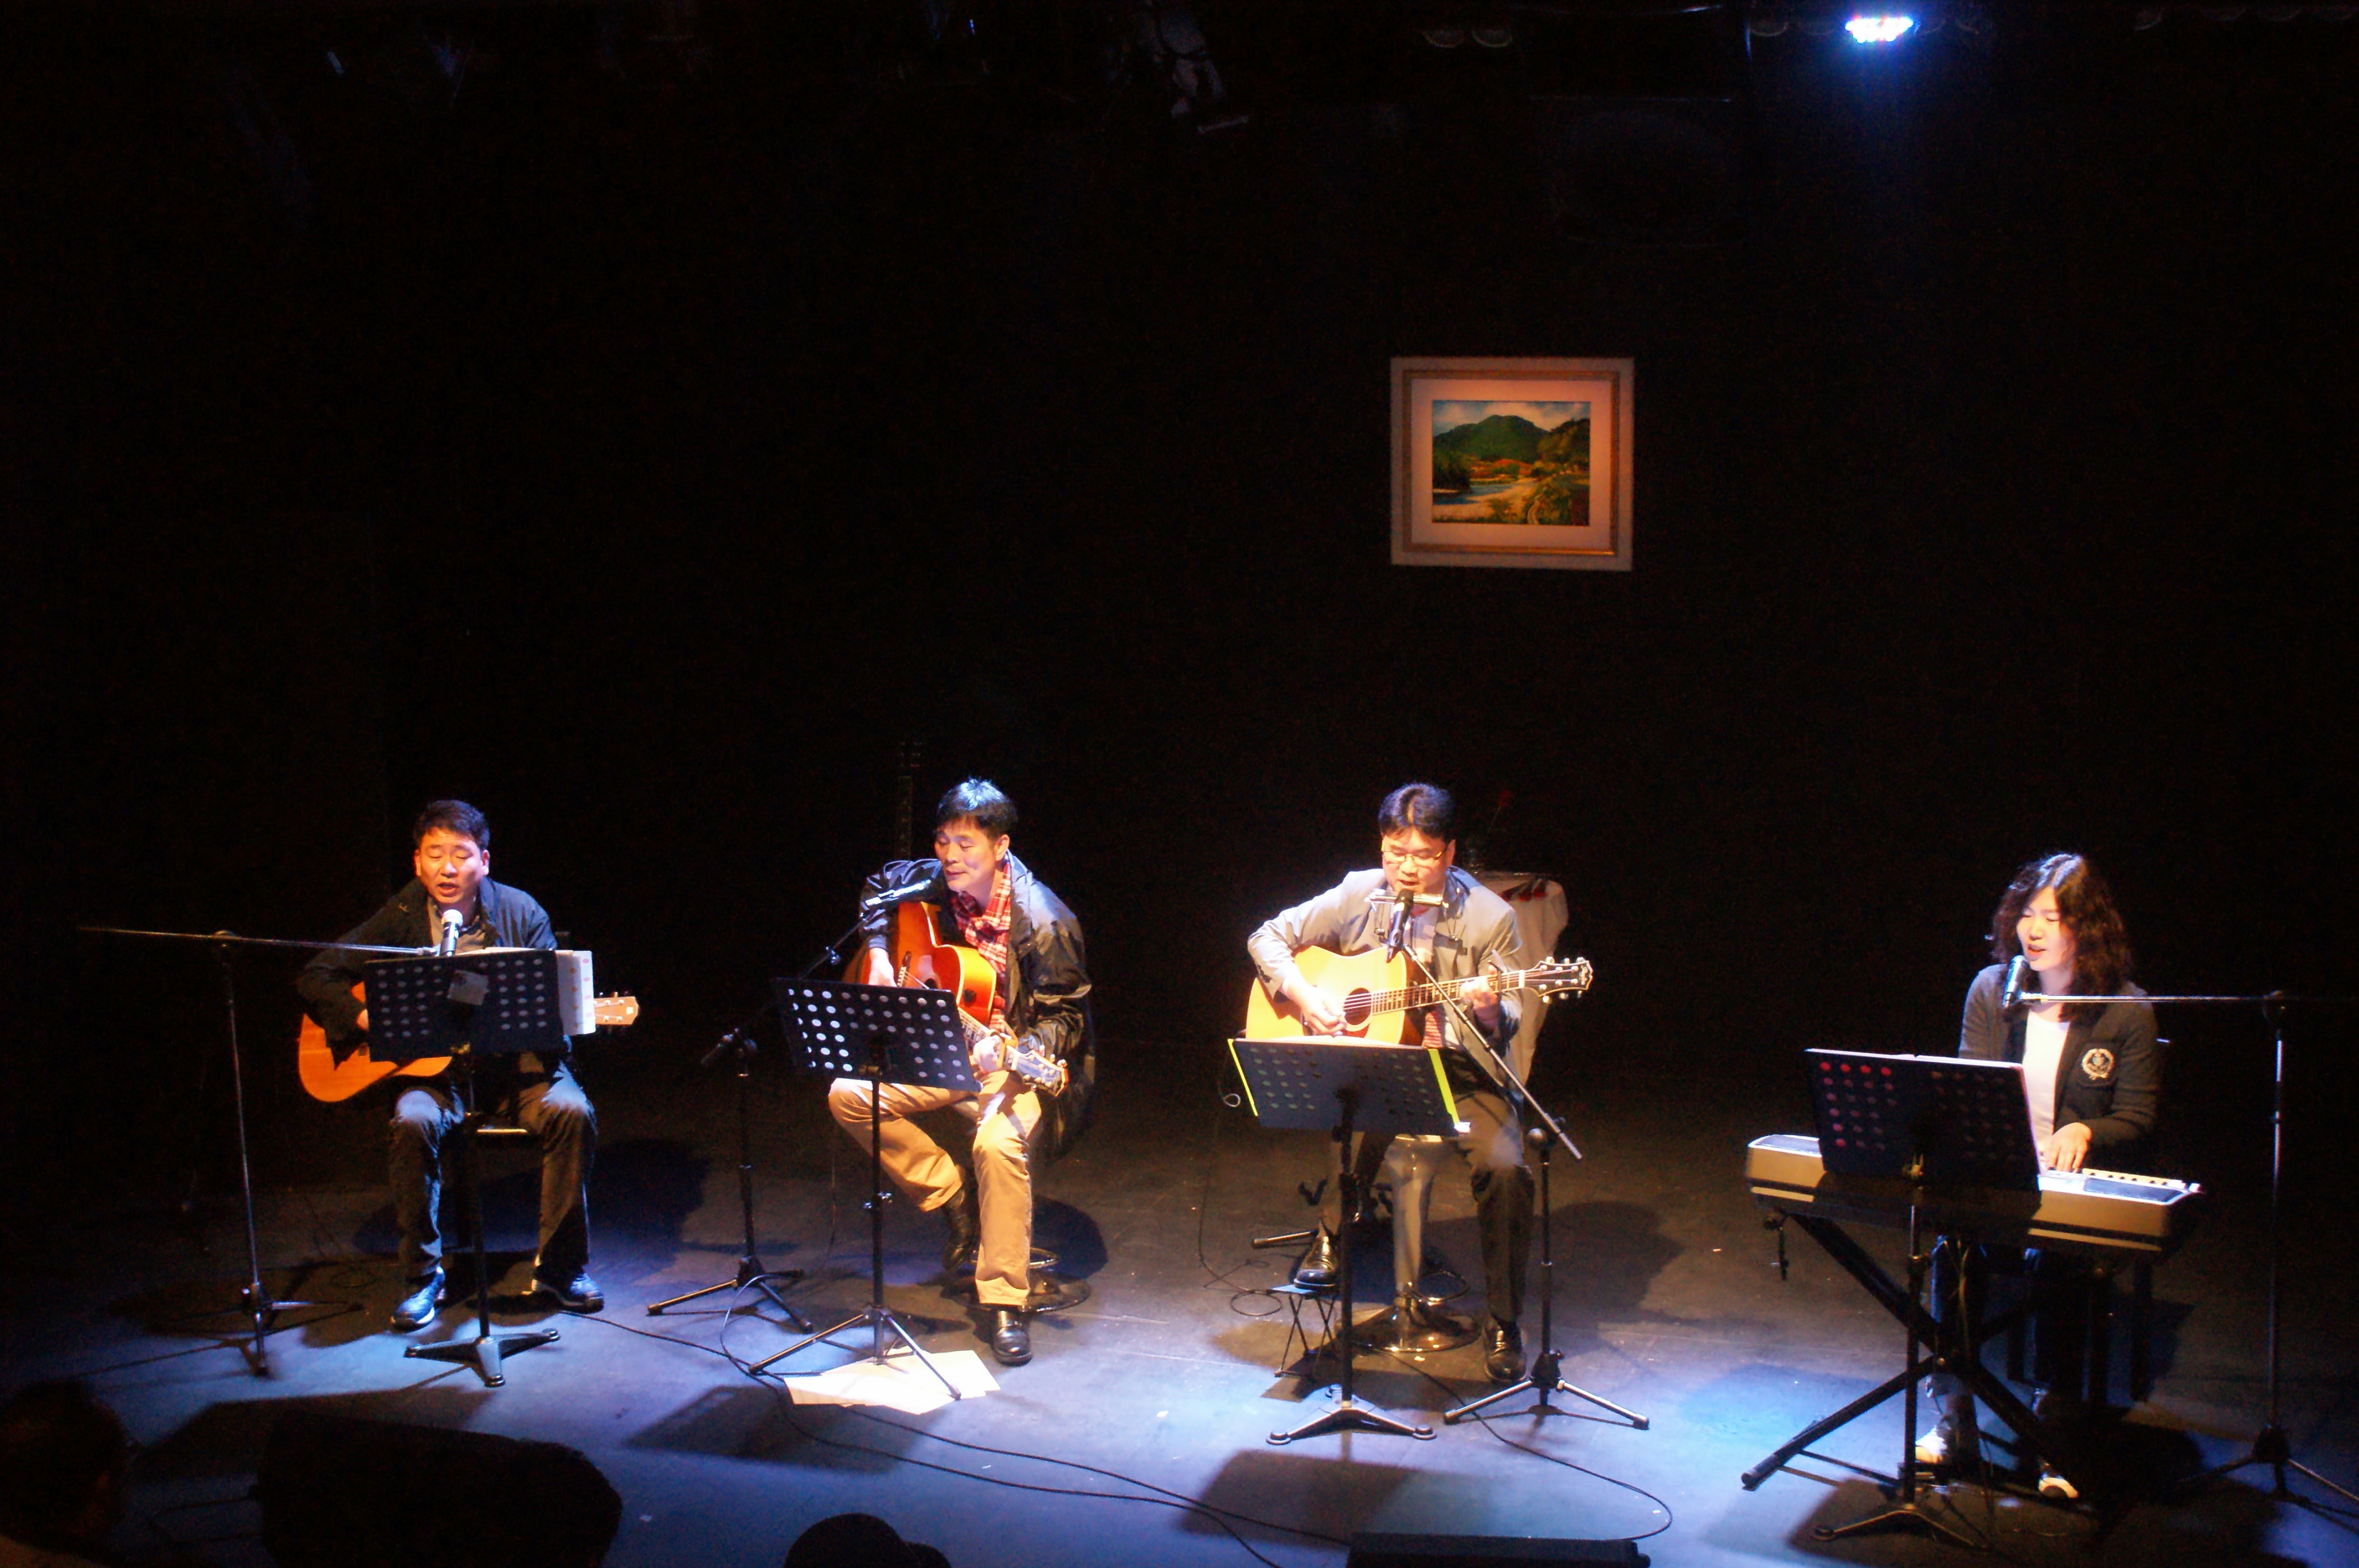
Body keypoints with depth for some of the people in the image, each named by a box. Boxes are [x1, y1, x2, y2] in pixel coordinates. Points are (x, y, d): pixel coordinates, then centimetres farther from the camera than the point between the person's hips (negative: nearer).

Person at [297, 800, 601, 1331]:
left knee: (571, 1111, -27)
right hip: (431, 1067, 0)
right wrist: (364, 1018, -16)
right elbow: (316, 977, 1)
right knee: (414, 1122, -31)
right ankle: (422, 1276, -14)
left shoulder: (521, 913, 0)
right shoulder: (401, 917, -1)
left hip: (512, 1063, 0)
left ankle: (559, 1266, -11)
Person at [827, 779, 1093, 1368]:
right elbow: (877, 888, 21)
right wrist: (878, 956, 6)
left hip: (1011, 1059, -6)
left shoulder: (1041, 921, -19)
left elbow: (1067, 1016, -14)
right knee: (847, 1095, -12)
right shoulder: (932, 885, -3)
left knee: (999, 1142, -35)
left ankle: (1006, 1303, -20)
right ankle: (954, 1198, 2)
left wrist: (1015, 1053, -32)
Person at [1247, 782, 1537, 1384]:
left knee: (1505, 1167, -25)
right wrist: (1305, 995, -10)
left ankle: (1503, 1326, -8)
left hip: (1460, 1072, 0)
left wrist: (1490, 1014, -27)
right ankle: (1330, 1238, -8)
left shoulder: (1488, 917, -4)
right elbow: (1267, 937, 7)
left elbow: (1509, 1020, -3)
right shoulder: (1357, 897, 3)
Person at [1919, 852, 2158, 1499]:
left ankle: (2056, 1426, -18)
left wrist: (2082, 1132, -20)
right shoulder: (1991, 990, 5)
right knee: (1954, 1245, -27)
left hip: (2083, 1184, -2)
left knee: (2056, 1261, -32)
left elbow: (2137, 1120, 1)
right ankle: (1954, 1415, -14)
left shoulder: (2127, 1012, -3)